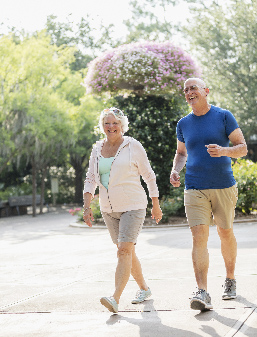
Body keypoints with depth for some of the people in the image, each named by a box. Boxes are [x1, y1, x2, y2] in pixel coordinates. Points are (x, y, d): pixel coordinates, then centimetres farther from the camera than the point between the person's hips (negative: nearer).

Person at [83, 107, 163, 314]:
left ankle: (115, 299, -25)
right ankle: (144, 289, 32)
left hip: (133, 206, -6)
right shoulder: (97, 150, 7)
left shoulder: (133, 146, -5)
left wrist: (156, 205, 4)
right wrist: (87, 207, -3)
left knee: (124, 250, -16)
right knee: (126, 251, 14)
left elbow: (149, 176, 2)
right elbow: (91, 180, 10)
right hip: (109, 209, 6)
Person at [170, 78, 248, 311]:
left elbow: (243, 148, -1)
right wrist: (175, 170, 3)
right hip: (195, 189, 1)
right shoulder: (184, 124, 10)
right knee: (199, 237, -13)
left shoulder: (223, 116, 0)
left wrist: (224, 151, -22)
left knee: (225, 233, 12)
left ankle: (230, 279, 35)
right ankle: (203, 293, -19)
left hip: (224, 187, -1)